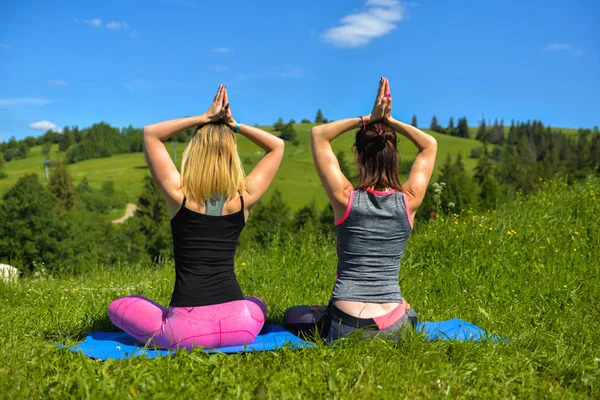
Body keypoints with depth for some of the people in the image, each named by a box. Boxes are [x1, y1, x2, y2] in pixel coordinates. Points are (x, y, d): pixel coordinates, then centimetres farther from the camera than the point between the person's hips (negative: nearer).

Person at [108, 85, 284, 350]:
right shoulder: (244, 198, 0)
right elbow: (277, 146, 16)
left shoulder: (180, 194, -4)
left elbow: (150, 133, 10)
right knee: (257, 305, 39)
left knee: (118, 307, 24)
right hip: (238, 325, 2)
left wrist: (204, 118, 8)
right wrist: (234, 125, 9)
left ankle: (172, 336, 11)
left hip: (186, 330, -2)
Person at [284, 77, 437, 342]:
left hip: (345, 327, -3)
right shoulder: (409, 201, -6)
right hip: (393, 327, 4)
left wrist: (367, 119, -4)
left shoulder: (345, 198, -12)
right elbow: (430, 145, 11)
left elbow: (318, 134, 0)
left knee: (291, 315, 27)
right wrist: (390, 120, 1)